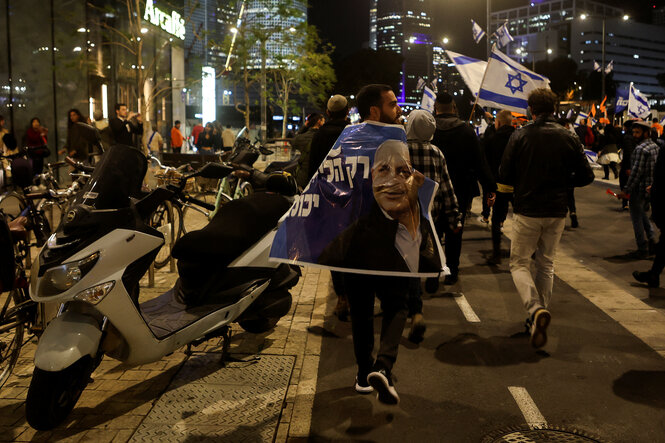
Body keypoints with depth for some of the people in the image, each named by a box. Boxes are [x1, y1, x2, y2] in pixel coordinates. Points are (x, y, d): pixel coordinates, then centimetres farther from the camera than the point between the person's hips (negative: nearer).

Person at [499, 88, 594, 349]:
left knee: (519, 263, 6)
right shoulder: (568, 139, -2)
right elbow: (586, 176, 1)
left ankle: (536, 309, -17)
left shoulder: (520, 136, -9)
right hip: (557, 213, 3)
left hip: (526, 211, -3)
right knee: (546, 265, 18)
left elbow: (504, 176, -7)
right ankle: (540, 314, 24)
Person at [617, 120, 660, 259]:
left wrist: (625, 190, -20)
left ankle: (642, 249, 6)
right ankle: (652, 241, 23)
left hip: (639, 188, -9)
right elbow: (656, 168, 15)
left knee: (637, 218, 1)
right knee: (643, 214, 24)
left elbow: (636, 172, -23)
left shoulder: (641, 149, -20)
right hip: (651, 188, 9)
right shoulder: (655, 146, 9)